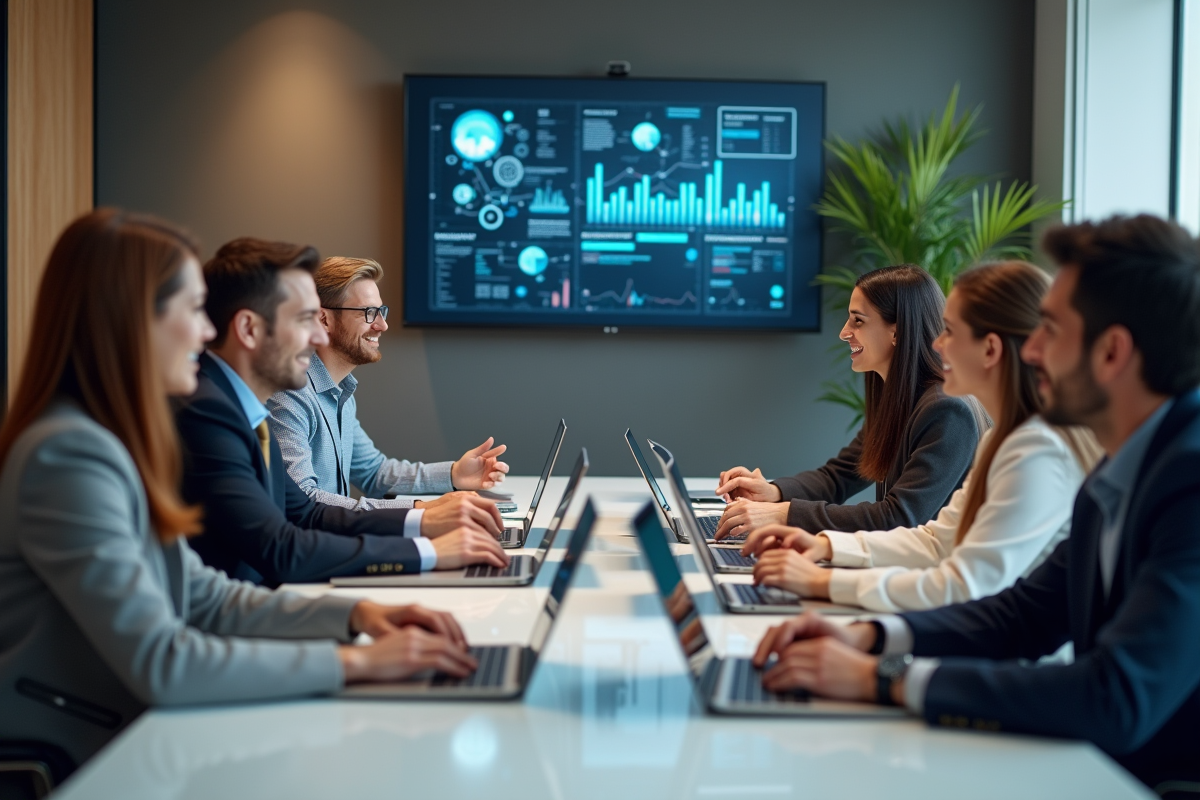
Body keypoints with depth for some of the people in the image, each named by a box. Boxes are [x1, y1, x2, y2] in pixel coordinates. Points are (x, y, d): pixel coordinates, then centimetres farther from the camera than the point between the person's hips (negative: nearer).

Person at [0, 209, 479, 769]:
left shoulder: (113, 441, 10)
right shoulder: (69, 456, -20)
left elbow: (202, 596, 12)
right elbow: (160, 665, -24)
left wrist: (355, 614, 0)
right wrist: (355, 662, -20)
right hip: (74, 766, -8)